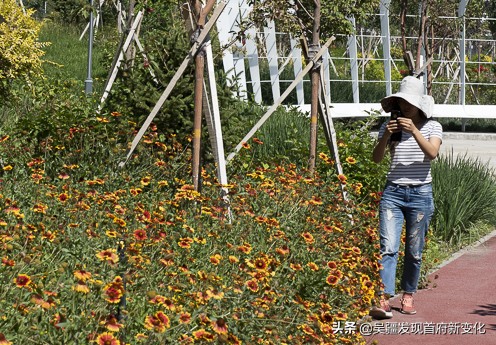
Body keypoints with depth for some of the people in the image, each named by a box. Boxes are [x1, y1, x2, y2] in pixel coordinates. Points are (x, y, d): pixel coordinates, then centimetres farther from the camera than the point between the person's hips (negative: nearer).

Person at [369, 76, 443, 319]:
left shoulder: (432, 126, 3)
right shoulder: (389, 126, 6)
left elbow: (432, 153, -15)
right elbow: (376, 158, -3)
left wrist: (414, 131, -26)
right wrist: (386, 136, -19)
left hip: (421, 193, 0)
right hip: (393, 192, 0)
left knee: (414, 251, 6)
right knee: (388, 247, -13)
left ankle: (408, 296, 21)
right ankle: (384, 299, -21)